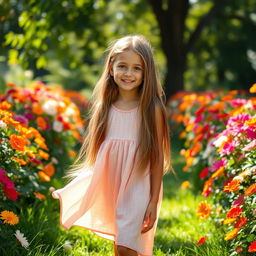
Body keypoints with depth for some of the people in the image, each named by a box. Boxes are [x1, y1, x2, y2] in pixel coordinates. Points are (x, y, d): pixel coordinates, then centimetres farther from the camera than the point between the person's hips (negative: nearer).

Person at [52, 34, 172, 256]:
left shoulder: (152, 109, -7)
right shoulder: (106, 107, 5)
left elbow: (157, 157, -5)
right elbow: (98, 153, 12)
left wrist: (153, 202, -7)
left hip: (138, 189, -4)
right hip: (110, 189, 5)